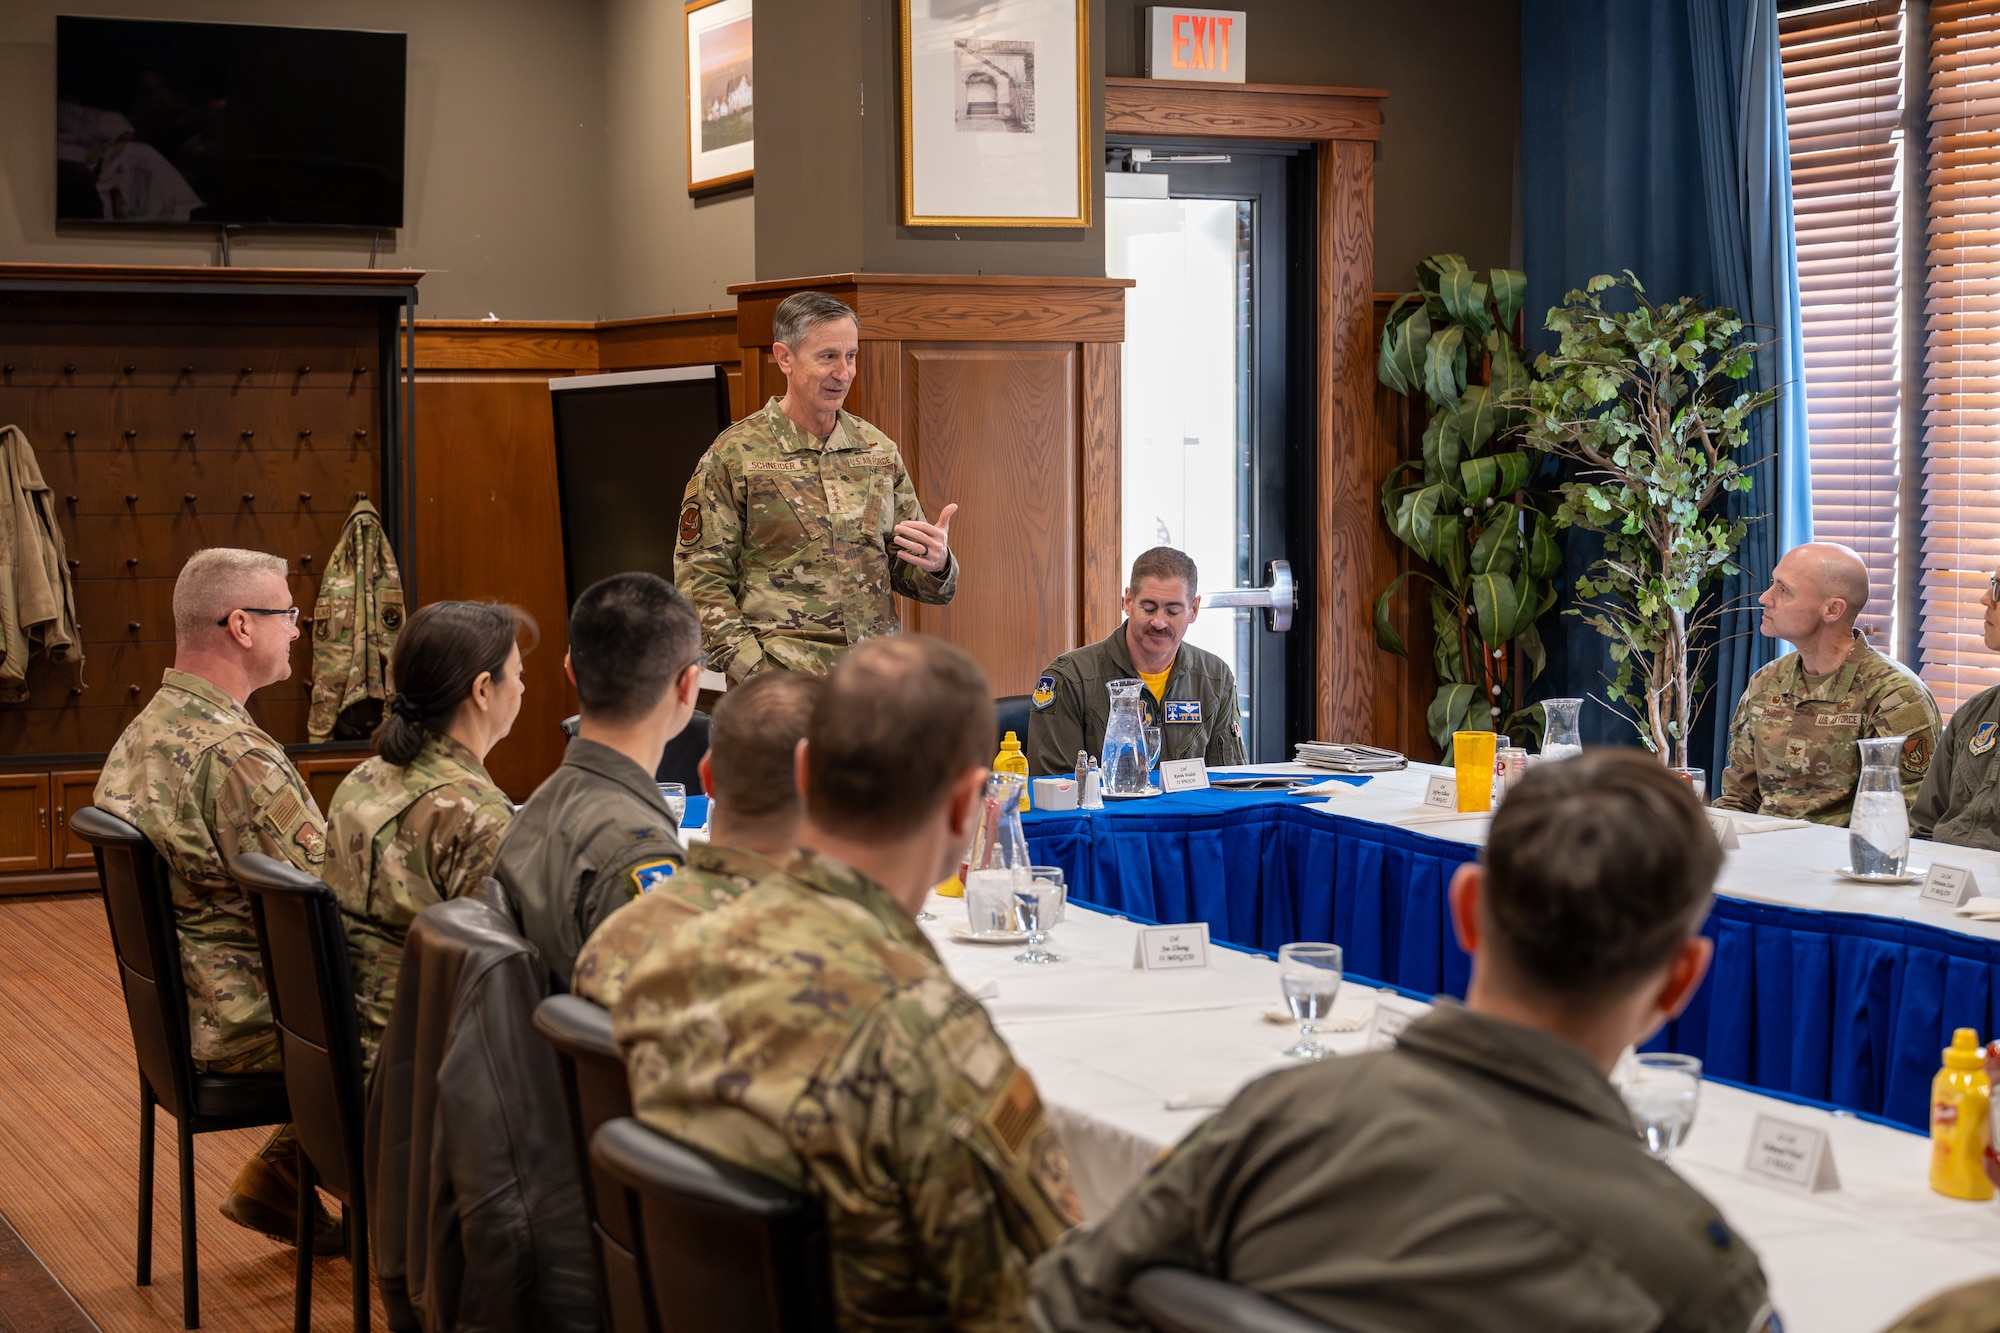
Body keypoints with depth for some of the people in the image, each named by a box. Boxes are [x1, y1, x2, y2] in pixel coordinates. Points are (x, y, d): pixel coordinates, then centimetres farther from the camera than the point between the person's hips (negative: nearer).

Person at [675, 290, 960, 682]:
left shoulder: (879, 451, 14)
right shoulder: (733, 456, 1)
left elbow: (904, 570, 20)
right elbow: (701, 581, -1)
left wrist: (937, 563, -4)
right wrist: (754, 672, -11)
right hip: (787, 678, -4)